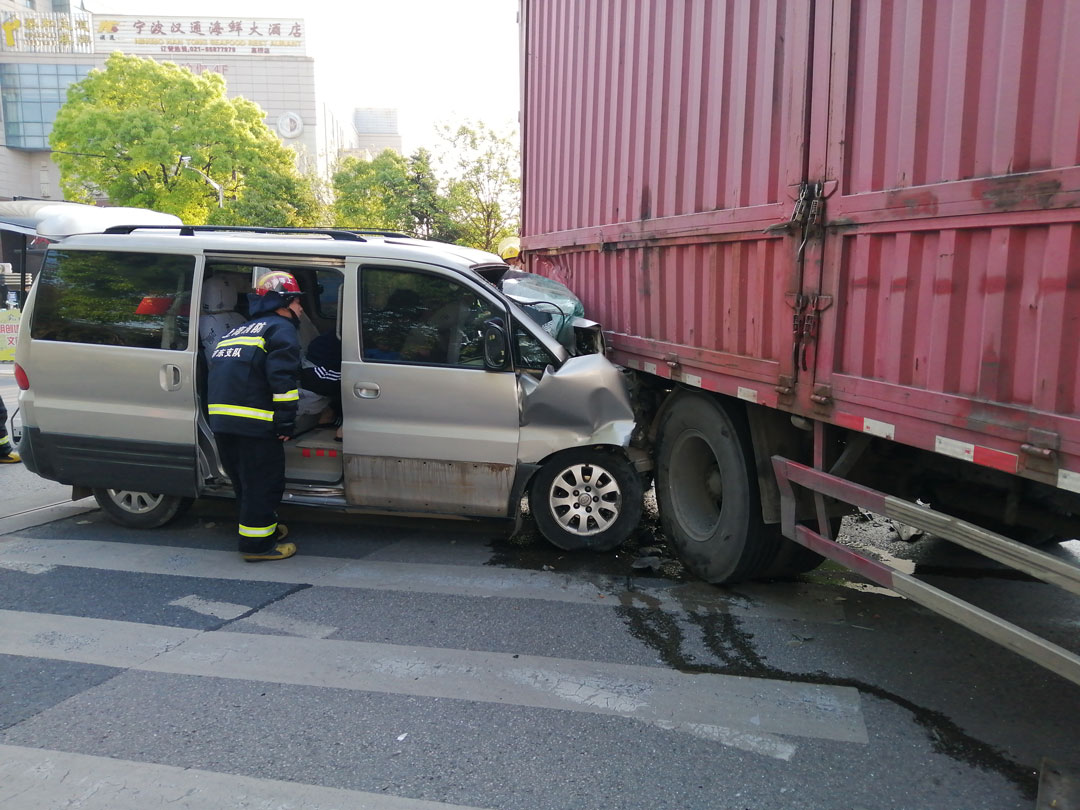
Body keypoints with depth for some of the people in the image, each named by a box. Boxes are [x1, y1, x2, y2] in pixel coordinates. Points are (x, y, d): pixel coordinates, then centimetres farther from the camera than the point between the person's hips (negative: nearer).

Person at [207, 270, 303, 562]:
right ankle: (257, 543, 4)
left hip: (221, 419, 9)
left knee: (244, 480, 20)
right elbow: (282, 377, -15)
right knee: (263, 482, 0)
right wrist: (286, 421, -14)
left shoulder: (239, 331, 28)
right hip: (254, 421, -9)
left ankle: (263, 526, 34)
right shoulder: (281, 329, -1)